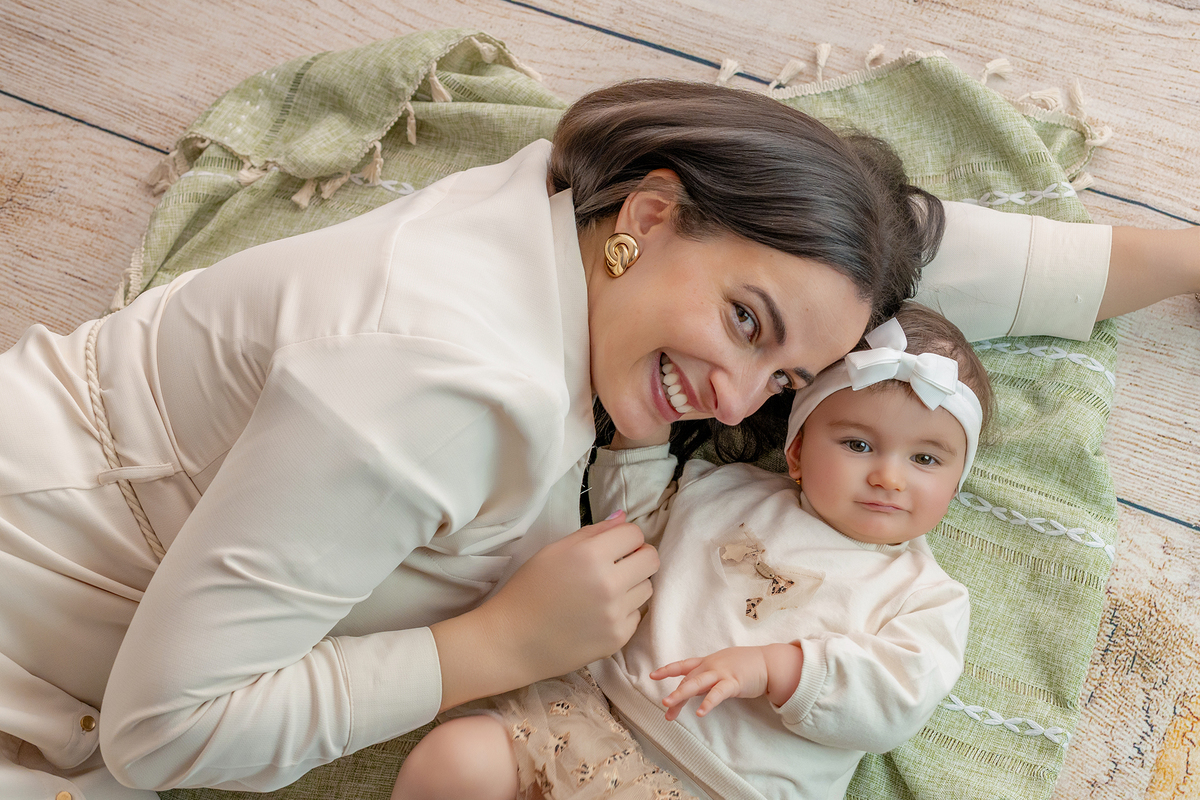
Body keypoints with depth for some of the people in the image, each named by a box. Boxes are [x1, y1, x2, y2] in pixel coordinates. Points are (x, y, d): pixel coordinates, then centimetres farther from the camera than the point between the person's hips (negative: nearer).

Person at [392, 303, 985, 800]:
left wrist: (773, 668, -21)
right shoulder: (728, 494, 14)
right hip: (600, 716, 3)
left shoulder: (928, 595, 6)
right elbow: (629, 515, 26)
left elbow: (901, 699, -9)